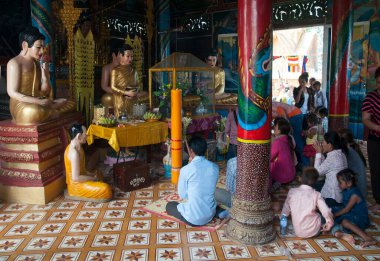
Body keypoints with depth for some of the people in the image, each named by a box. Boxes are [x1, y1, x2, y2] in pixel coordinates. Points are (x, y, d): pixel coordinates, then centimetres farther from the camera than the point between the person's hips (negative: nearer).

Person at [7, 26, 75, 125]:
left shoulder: (37, 64, 14)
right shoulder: (14, 63, -6)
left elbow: (44, 93, 13)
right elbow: (12, 93, -14)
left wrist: (45, 78, -7)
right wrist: (40, 102, -21)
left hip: (37, 105, 7)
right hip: (21, 106, -7)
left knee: (70, 105, 4)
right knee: (35, 112, -39)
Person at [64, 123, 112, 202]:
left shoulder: (74, 147, 3)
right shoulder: (74, 152, -28)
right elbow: (76, 177, -27)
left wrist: (90, 174, 6)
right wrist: (93, 179, -16)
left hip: (79, 181, 10)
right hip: (77, 185, -10)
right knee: (106, 190, -19)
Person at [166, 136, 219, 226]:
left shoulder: (186, 170, -18)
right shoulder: (215, 167, -4)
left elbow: (182, 195, -5)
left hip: (192, 219, -6)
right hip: (210, 216, 6)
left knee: (169, 205, 21)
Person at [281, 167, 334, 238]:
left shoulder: (292, 192, -4)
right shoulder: (316, 194, -9)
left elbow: (285, 211, 3)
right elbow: (326, 212, -13)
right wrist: (329, 223, 6)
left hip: (298, 232, 2)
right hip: (313, 232, -2)